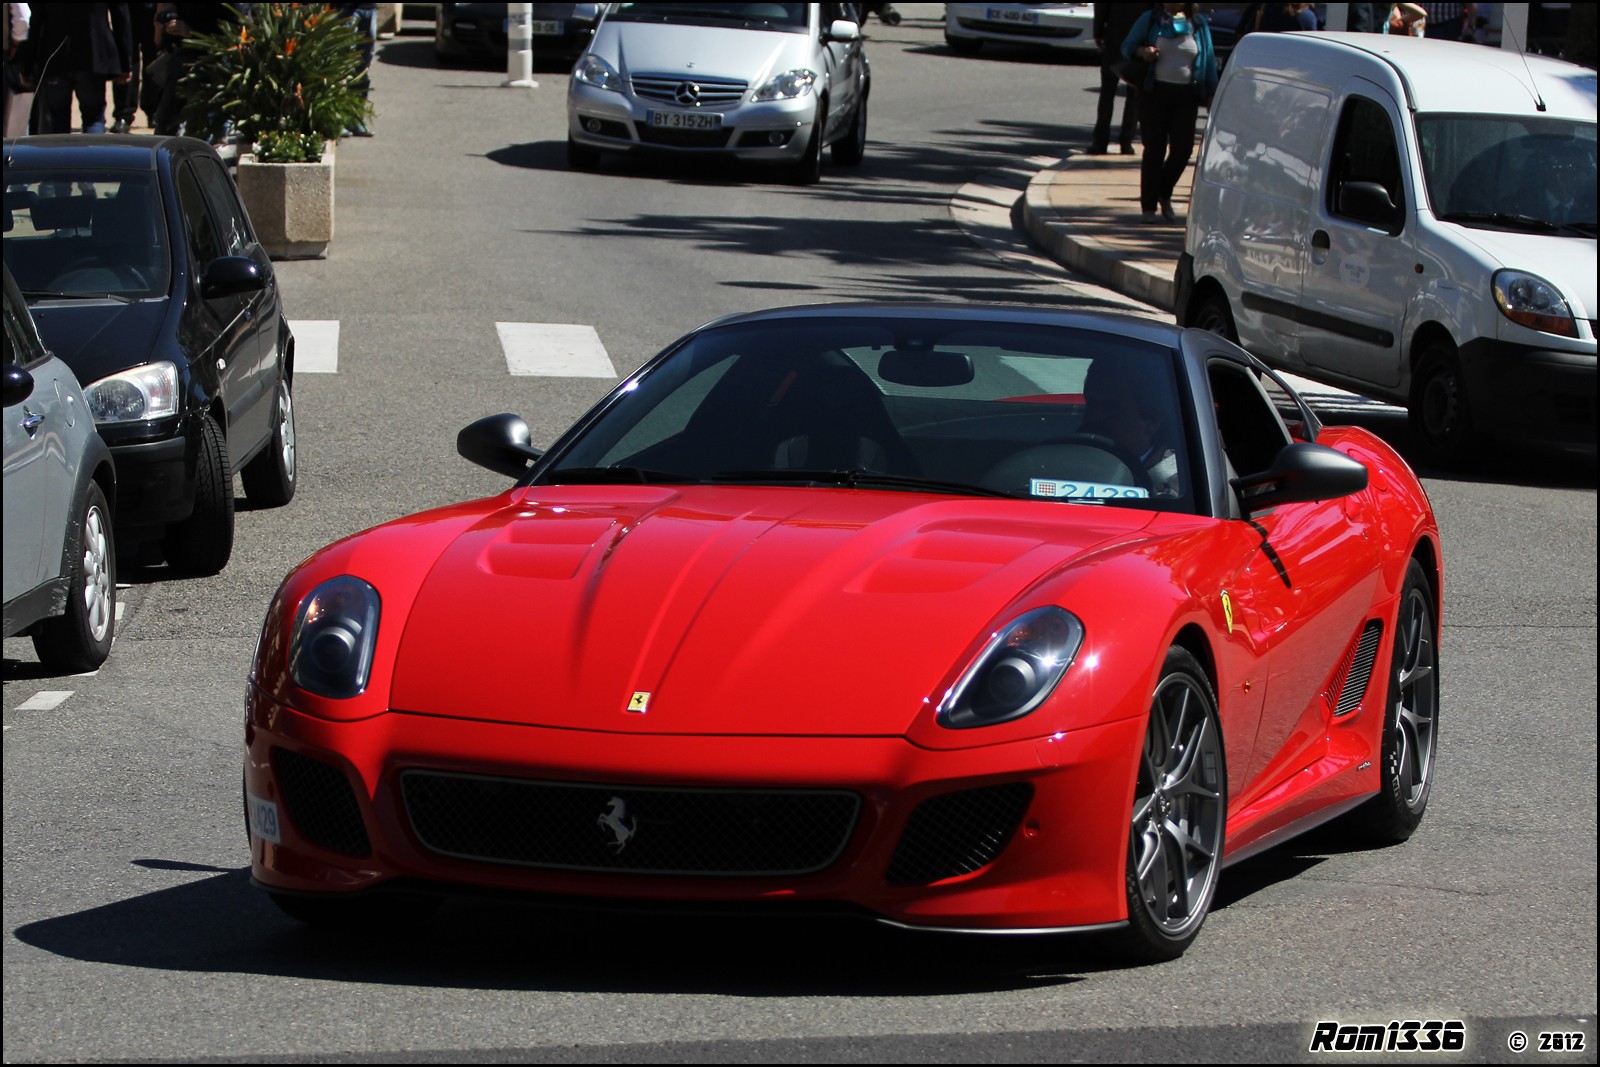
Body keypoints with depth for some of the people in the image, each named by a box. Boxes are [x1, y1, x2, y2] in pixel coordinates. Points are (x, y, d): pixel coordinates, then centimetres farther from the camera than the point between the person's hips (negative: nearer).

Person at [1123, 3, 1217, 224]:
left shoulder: (1198, 24, 8)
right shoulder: (1150, 19, 4)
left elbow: (1208, 59, 11)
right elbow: (1127, 46, 9)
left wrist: (1211, 93, 7)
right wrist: (1142, 52, -14)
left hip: (1186, 95, 2)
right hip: (1155, 92, -2)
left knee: (1183, 149, -3)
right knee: (1154, 150, -2)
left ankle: (1164, 195, 22)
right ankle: (1149, 207, 5)